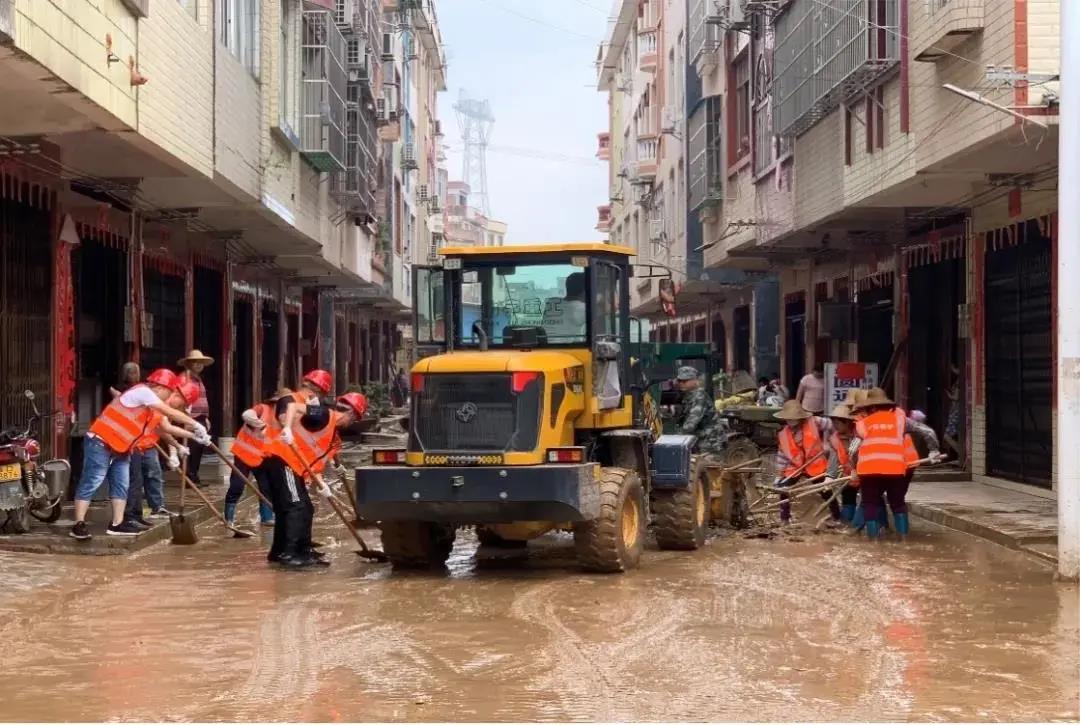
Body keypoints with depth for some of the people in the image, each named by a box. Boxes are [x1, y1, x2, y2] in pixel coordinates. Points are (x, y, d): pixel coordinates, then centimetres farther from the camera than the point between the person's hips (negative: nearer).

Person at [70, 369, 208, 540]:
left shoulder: (153, 409, 14)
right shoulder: (143, 391, -16)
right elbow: (170, 413, -18)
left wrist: (192, 434, 10)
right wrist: (196, 425, -14)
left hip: (120, 448, 10)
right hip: (100, 443, -10)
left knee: (121, 485, 8)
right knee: (91, 483, -8)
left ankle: (117, 524, 12)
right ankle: (79, 525, -8)